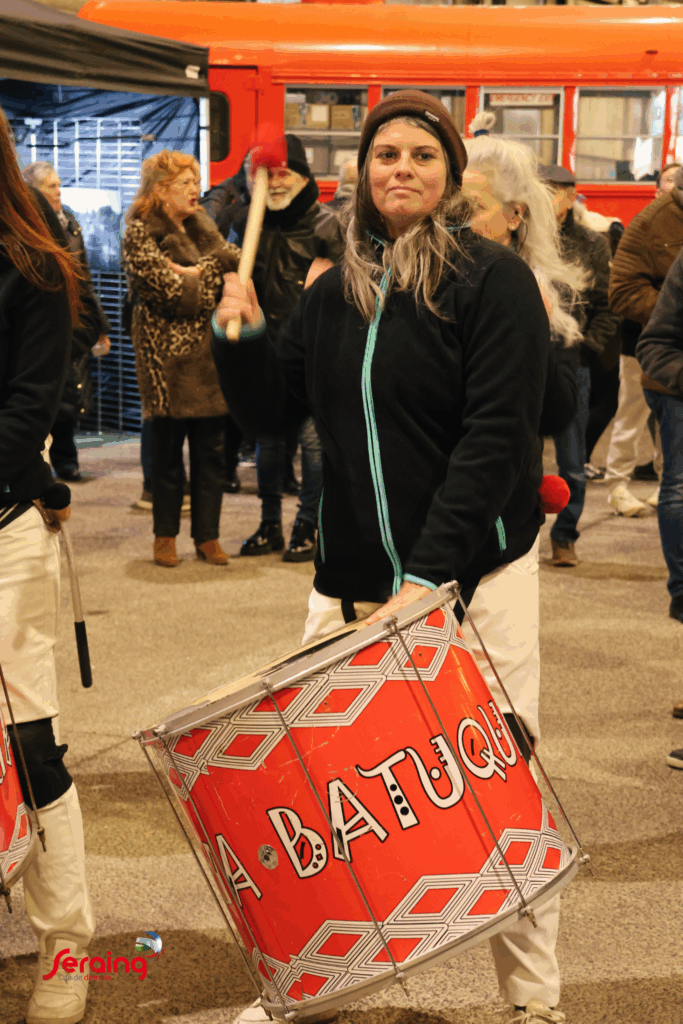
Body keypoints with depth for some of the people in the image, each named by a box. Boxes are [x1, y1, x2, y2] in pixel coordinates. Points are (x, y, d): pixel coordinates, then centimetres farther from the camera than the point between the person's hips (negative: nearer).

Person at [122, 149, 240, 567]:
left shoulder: (202, 227, 16)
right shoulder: (141, 233, -6)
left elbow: (234, 259, 2)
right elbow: (168, 289, -17)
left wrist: (195, 271, -12)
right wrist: (211, 275, -4)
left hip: (210, 353, 5)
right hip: (169, 358, -5)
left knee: (211, 451, 7)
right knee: (168, 451, 4)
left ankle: (208, 536, 15)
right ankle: (166, 537, 16)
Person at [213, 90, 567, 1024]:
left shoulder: (493, 278, -7)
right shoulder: (335, 291, 11)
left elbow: (497, 435, -15)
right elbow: (276, 407, 16)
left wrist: (428, 571, -22)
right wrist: (243, 337, -4)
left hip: (473, 572, -5)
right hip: (351, 576, 5)